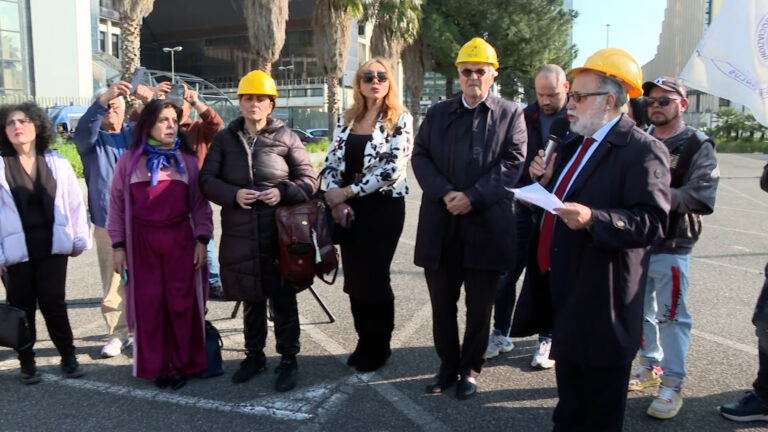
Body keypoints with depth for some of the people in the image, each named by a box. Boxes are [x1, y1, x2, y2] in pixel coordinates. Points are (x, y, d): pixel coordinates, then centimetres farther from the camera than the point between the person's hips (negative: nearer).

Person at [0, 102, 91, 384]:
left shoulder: (57, 163, 2)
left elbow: (74, 202, 5)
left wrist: (79, 239, 3)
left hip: (52, 245, 1)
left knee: (53, 303, 3)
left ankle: (68, 356, 19)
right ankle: (27, 363, 24)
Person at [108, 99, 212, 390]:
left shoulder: (187, 160, 7)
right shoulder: (129, 160, 5)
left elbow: (200, 203, 6)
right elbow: (117, 204, 6)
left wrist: (201, 240, -1)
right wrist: (118, 246, 2)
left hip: (180, 240, 0)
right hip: (142, 241, 0)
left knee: (181, 302, 3)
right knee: (149, 304, 4)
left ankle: (182, 365, 15)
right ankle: (155, 366, 17)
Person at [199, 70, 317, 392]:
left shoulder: (285, 137, 0)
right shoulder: (225, 139, 7)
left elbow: (309, 179, 1)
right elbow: (206, 179, 4)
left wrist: (283, 192, -17)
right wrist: (233, 194, -14)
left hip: (280, 235, -3)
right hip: (240, 236, 3)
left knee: (283, 300, 6)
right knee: (251, 299, 17)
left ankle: (288, 360, 22)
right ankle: (254, 355, 34)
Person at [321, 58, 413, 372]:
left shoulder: (400, 119, -6)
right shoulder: (347, 120, 9)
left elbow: (392, 169, -17)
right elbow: (331, 162, 7)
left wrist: (346, 192, -15)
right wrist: (337, 201, -10)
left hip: (384, 207, -5)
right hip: (349, 209, 5)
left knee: (374, 279, 2)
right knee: (354, 279, 10)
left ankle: (377, 348, 22)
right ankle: (365, 343, 28)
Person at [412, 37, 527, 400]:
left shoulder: (511, 114, 6)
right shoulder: (438, 112, 14)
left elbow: (513, 163, -5)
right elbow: (420, 156, 5)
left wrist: (472, 196, -15)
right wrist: (444, 193, -12)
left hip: (485, 226, -2)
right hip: (440, 226, 3)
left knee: (479, 306, 8)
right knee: (442, 304, 11)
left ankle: (471, 369, 24)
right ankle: (448, 366, 27)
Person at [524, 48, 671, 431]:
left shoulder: (642, 150, -14)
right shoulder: (574, 145, 14)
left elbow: (651, 222, -23)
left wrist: (592, 218, -37)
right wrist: (546, 182, 3)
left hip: (600, 302, -8)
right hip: (561, 289, 9)